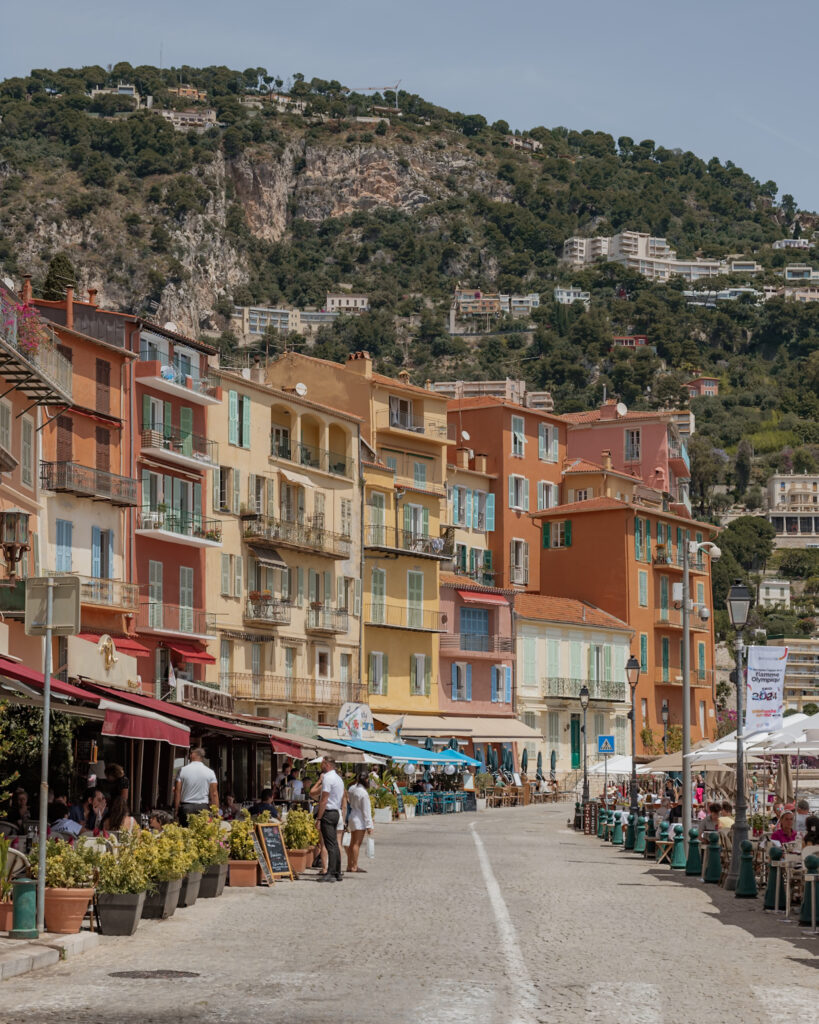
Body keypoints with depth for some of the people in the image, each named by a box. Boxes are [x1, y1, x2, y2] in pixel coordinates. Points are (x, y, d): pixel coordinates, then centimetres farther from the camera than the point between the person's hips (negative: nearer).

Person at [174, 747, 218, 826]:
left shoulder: (183, 770, 2)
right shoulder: (210, 772, 3)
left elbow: (177, 792, 1)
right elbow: (214, 794, 1)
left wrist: (176, 810, 6)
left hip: (186, 807, 0)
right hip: (203, 807, 0)